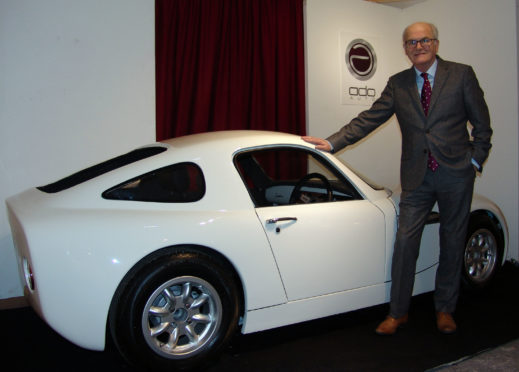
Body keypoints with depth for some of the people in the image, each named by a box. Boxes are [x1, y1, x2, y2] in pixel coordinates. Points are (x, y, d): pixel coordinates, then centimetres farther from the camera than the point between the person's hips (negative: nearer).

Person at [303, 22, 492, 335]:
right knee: (405, 242, 0)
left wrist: (475, 159, -2)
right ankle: (398, 313, 14)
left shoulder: (461, 75, 0)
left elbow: (482, 122, 4)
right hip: (417, 178, 1)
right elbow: (368, 120, 0)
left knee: (452, 242, 9)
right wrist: (331, 143, -8)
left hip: (455, 174, -1)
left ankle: (445, 310, 27)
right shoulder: (398, 84, 6)